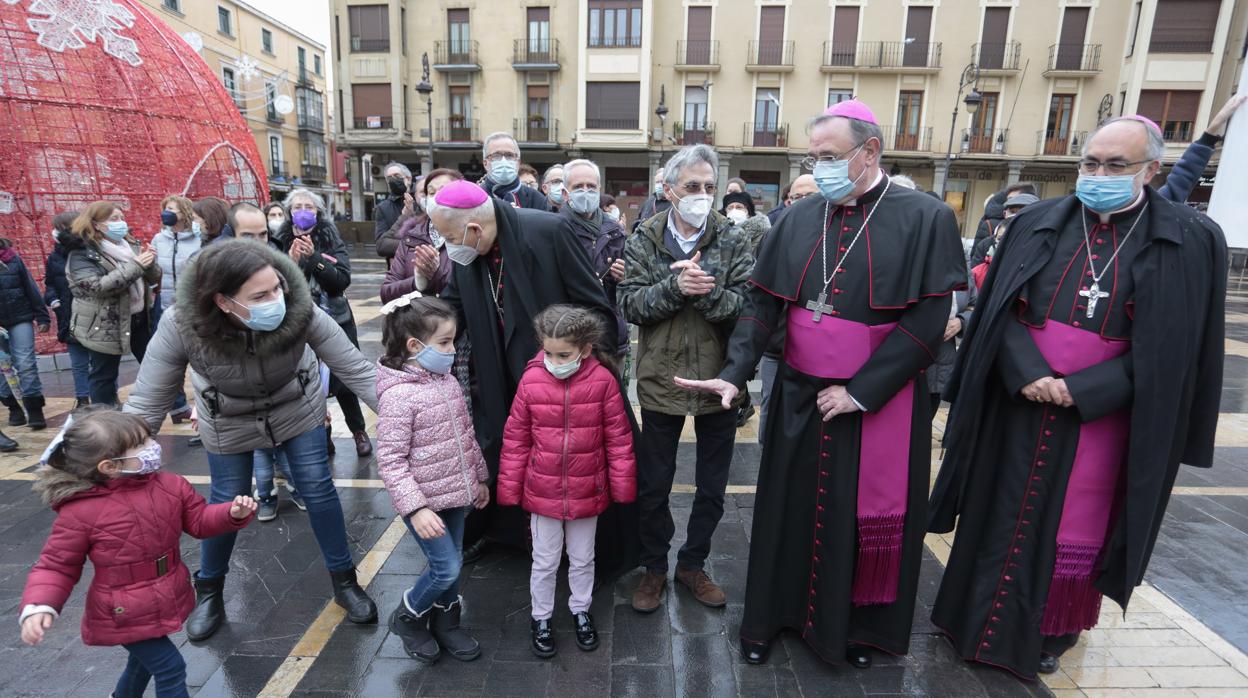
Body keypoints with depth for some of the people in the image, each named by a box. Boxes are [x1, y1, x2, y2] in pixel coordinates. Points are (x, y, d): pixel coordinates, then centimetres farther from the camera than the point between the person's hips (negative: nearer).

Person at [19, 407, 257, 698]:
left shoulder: (171, 485, -10)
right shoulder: (80, 512, -23)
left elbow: (200, 521, -1)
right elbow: (56, 566, -11)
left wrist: (233, 514, -20)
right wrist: (39, 606, -27)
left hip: (166, 601, 6)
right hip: (125, 614, -6)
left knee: (146, 658, 31)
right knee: (170, 667, -3)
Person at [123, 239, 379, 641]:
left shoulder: (300, 311, -35)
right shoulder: (180, 327, -34)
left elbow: (356, 369, -30)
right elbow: (146, 403, -24)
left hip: (298, 409, 0)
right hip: (228, 424, 0)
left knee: (318, 489, 4)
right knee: (226, 504, 11)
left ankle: (344, 581, 25)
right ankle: (208, 589, 41)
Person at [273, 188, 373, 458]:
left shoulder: (332, 241, -1)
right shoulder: (280, 244, 1)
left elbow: (342, 280, -13)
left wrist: (313, 257, -23)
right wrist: (291, 261, -19)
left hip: (336, 322, -1)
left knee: (344, 381, 3)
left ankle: (359, 432, 23)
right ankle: (320, 435, 23)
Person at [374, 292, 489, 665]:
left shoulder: (447, 380, 1)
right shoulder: (399, 395, -21)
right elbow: (390, 460, -21)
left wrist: (480, 477, 17)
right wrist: (415, 508, -24)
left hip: (456, 494, 7)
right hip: (426, 501, -7)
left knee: (453, 562, 18)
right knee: (446, 568, -2)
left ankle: (445, 622, 40)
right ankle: (406, 617, 26)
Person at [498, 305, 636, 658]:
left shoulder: (603, 381, -15)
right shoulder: (531, 380, -13)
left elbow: (618, 438, -7)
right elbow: (515, 439, -5)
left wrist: (623, 487, -4)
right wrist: (509, 489, -2)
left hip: (587, 492, 0)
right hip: (542, 492, 0)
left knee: (583, 559, 22)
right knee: (545, 561, 18)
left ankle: (581, 611, 46)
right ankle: (540, 618, 40)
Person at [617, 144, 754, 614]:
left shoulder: (733, 239, -2)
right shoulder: (644, 239, 0)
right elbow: (630, 304, -9)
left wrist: (704, 289, -27)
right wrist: (675, 285, -23)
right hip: (661, 379, 0)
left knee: (713, 486, 15)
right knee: (653, 484, 12)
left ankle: (693, 564, 37)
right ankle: (654, 567, 35)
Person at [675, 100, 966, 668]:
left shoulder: (925, 219, -7)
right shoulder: (799, 218, 2)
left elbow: (928, 322, -11)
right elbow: (763, 303, 0)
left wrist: (860, 391, -14)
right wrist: (735, 372, -12)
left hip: (881, 403, -2)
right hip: (798, 397, 3)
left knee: (864, 517, 12)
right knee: (788, 508, 13)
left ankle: (856, 624, 36)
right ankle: (771, 616, 33)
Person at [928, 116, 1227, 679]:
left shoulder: (1191, 241, -4)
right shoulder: (1037, 223, 1)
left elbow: (1173, 349, -6)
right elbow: (997, 310, -2)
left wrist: (1083, 391, -17)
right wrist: (1027, 373, -16)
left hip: (1100, 415, -1)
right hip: (1016, 405, 2)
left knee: (1074, 532, 11)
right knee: (999, 516, 13)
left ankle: (1050, 633, 36)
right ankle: (979, 621, 33)